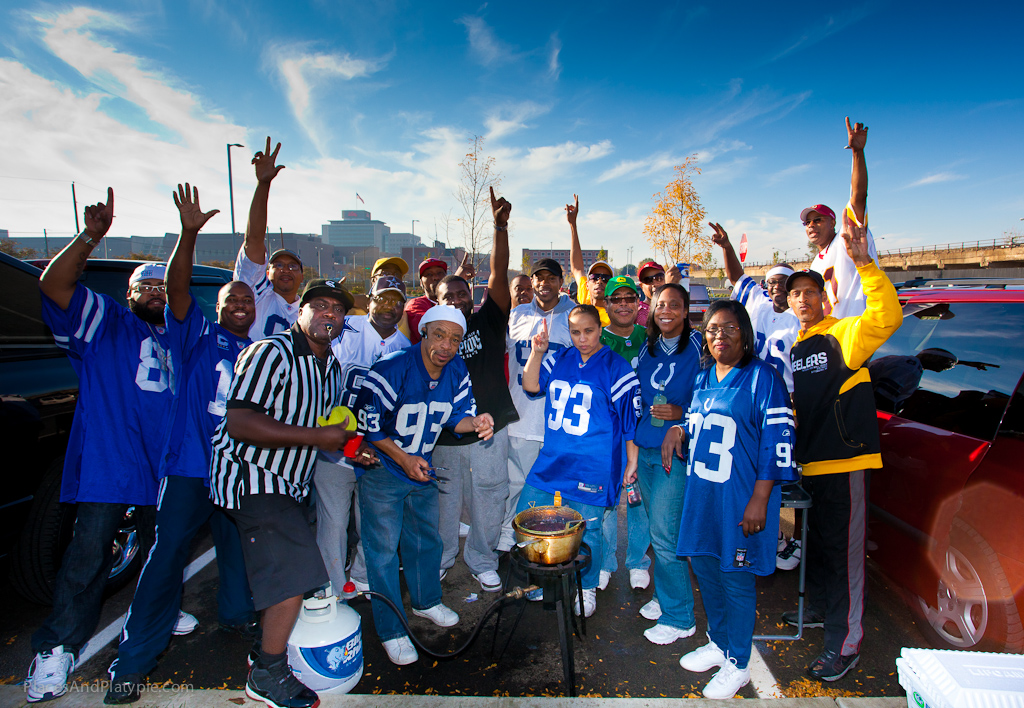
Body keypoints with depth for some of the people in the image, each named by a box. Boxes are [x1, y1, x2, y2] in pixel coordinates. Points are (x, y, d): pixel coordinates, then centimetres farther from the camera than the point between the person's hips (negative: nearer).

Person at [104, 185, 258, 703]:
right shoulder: (199, 337, 1)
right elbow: (177, 289, -15)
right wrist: (189, 233, -26)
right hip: (189, 466, -4)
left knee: (238, 549, 16)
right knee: (167, 556, -2)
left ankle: (237, 612, 40)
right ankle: (133, 660, 11)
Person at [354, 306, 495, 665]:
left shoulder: (457, 372, -8)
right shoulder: (392, 369, -26)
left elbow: (457, 416, 0)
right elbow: (367, 423, -20)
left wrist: (475, 422, -24)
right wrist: (403, 459, -20)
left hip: (422, 467, 6)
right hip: (382, 468, -5)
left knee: (426, 538, 20)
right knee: (384, 548, 1)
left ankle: (426, 601, 44)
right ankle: (391, 631, 17)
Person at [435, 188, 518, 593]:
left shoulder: (487, 321, -2)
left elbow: (499, 275, -14)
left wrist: (501, 226, -23)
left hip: (490, 431, 0)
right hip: (444, 437, 1)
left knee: (488, 501, 12)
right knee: (444, 502, 16)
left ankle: (482, 560, 34)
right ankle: (441, 557, 39)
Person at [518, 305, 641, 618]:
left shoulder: (616, 368, -6)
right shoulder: (559, 359, 8)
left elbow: (630, 420, -3)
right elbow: (531, 386, 5)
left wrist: (632, 463, -2)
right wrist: (537, 353, -9)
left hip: (592, 468, -5)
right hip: (550, 461, 5)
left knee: (587, 530, 6)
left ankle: (587, 588, 32)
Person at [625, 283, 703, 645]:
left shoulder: (698, 347, -7)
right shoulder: (647, 349, 11)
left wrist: (681, 415, -20)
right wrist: (632, 443, 13)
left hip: (678, 450, -6)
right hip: (645, 448, 6)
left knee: (664, 531, -5)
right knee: (657, 527, 15)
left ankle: (679, 616, 11)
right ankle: (664, 596, 33)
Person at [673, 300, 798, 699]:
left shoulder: (762, 377, -11)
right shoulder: (702, 378, 10)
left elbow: (778, 441, -15)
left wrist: (759, 500, -17)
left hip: (740, 497, -7)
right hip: (701, 493, 7)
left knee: (736, 577, 5)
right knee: (703, 565, 15)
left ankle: (737, 664, 24)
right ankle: (718, 643, 37)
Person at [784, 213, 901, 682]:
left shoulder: (842, 335, -9)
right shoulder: (793, 348, 11)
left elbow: (887, 316, -30)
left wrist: (863, 262, -38)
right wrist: (790, 452, 12)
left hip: (841, 459, -7)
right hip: (806, 462, 7)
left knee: (841, 550, -1)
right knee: (814, 541, 21)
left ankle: (845, 643, 12)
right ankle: (819, 608, 40)